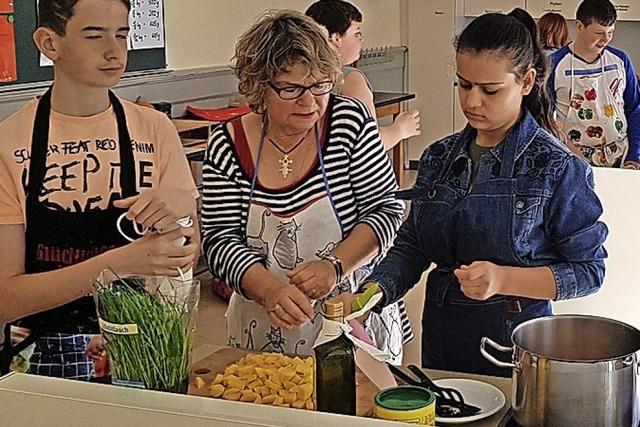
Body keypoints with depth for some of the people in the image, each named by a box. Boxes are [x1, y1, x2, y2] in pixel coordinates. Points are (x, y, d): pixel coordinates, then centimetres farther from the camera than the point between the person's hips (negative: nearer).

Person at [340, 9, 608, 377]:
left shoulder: (556, 167, -11)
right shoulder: (440, 158, 4)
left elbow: (589, 270, -10)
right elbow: (410, 247, 4)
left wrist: (503, 280, -22)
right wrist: (370, 294, -15)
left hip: (514, 340, -4)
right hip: (441, 338, 5)